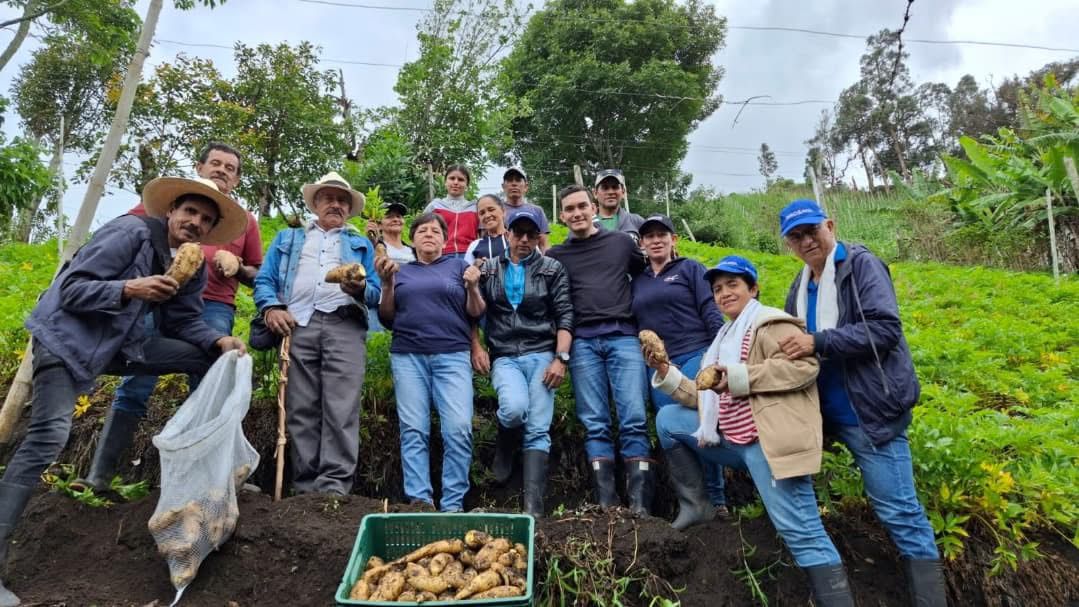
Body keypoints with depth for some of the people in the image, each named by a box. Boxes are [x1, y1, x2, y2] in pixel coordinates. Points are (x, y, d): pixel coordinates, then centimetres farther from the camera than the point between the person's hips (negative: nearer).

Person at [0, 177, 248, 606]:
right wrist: (130, 288, -35)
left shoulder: (194, 268, 4)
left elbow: (184, 321, 5)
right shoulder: (131, 232, -19)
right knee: (49, 435, -21)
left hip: (119, 344, 7)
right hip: (67, 337, -7)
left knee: (210, 359, -2)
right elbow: (70, 289, -19)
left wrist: (220, 340, -14)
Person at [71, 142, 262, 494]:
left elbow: (260, 275, 19)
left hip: (214, 309, 0)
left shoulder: (245, 221, 19)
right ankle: (99, 476, 3)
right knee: (134, 388, -4)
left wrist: (238, 268, -2)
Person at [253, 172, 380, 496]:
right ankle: (304, 487, 2)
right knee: (301, 410, -2)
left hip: (345, 326, -1)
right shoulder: (287, 238, 28)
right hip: (297, 325, 1)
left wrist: (361, 289, -9)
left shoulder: (362, 244, 26)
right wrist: (272, 308, -5)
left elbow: (376, 294, 15)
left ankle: (334, 486, -14)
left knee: (341, 410, -13)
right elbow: (264, 280, 15)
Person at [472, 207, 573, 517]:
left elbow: (565, 316, 0)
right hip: (504, 357, 1)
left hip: (541, 355, 0)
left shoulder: (553, 269, 6)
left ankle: (534, 507, -4)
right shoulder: (489, 269, 12)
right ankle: (504, 445, 9)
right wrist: (477, 348, 1)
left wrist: (560, 358, -10)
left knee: (538, 429, -8)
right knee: (514, 408, -27)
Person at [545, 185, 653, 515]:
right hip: (583, 341, 1)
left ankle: (640, 505, -7)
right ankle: (606, 504, -1)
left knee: (634, 420, -9)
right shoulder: (555, 255, 16)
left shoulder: (621, 242, 15)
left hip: (623, 336, 0)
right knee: (595, 423, -3)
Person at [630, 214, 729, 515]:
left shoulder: (690, 268, 6)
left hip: (697, 356, -4)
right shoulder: (638, 281, 17)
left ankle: (716, 499, 3)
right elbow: (634, 322, 18)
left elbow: (710, 311, -2)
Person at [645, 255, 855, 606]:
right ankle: (694, 506, 11)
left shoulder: (770, 323, -2)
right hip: (732, 441, 9)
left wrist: (739, 376, -21)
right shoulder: (724, 338, 23)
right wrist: (666, 372, 9)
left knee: (802, 533, -12)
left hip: (770, 443, -8)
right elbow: (707, 399, 18)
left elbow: (806, 365, -20)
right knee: (668, 420, 9)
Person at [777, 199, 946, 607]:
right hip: (829, 412, 7)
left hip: (871, 410, -7)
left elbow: (885, 328, -20)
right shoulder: (800, 287, 13)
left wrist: (818, 343, -25)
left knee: (898, 511, -2)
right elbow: (794, 343, 21)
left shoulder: (861, 265, -8)